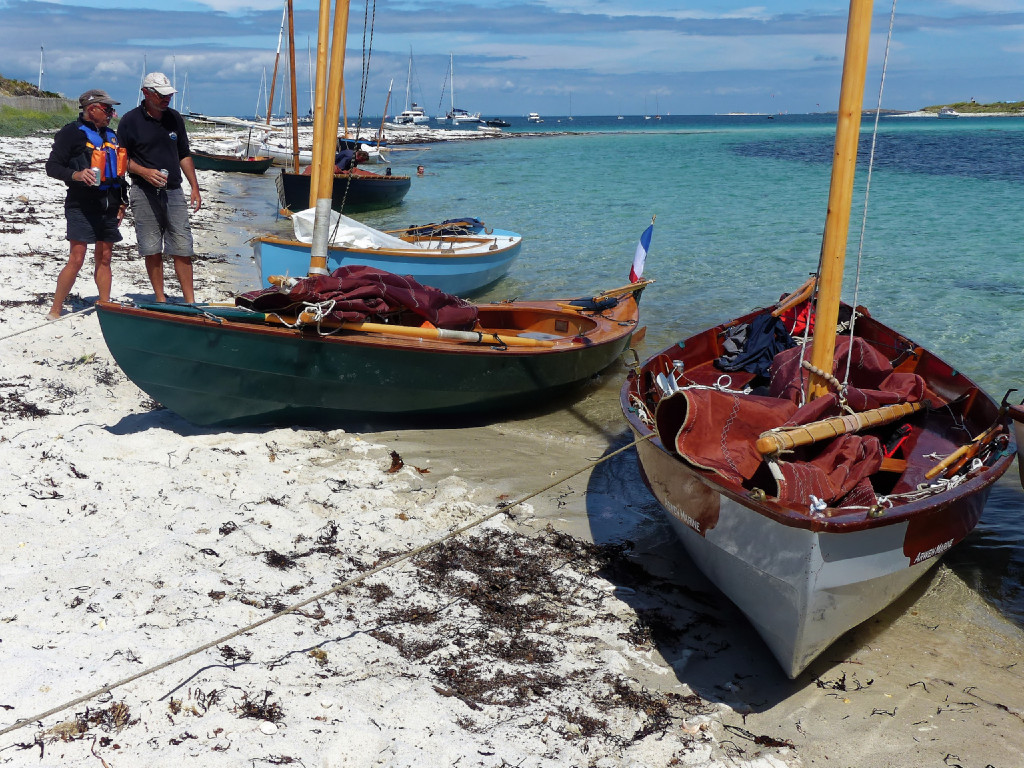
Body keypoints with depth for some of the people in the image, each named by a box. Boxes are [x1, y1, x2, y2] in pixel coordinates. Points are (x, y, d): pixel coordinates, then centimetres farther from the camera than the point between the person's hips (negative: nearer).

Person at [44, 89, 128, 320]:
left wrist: (122, 201, 19)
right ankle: (55, 310, -2)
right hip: (81, 206, -7)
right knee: (77, 259, -10)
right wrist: (76, 175, -24)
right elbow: (52, 166, -7)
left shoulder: (111, 135, 18)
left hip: (108, 206, 7)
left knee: (104, 258, 7)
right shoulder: (71, 133, -4)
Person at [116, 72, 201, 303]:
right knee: (152, 249, 2)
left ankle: (190, 302, 2)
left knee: (182, 248, -1)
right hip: (144, 193, -3)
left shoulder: (174, 117, 10)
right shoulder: (130, 120, -2)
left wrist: (195, 187, 12)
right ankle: (160, 300, 11)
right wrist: (144, 172, -15)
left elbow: (184, 154, 17)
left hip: (173, 191, 3)